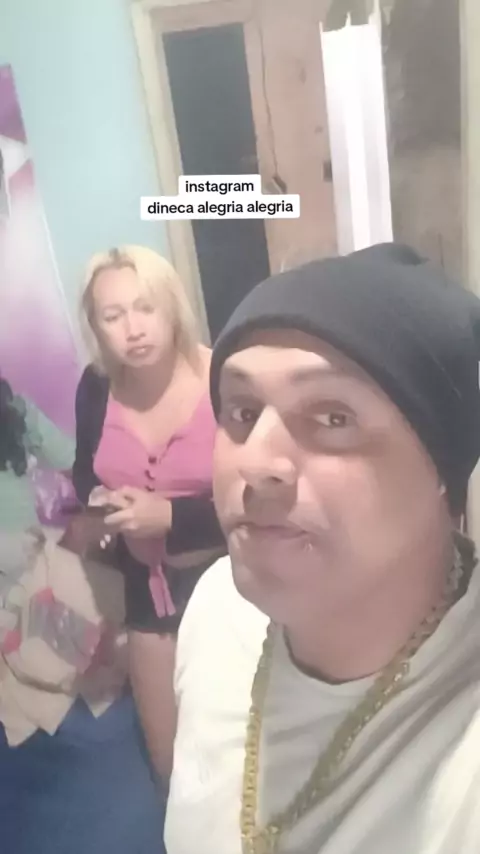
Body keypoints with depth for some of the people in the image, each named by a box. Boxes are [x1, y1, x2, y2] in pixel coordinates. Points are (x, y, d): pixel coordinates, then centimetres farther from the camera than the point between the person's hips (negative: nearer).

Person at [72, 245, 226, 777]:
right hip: (150, 585, 4)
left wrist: (169, 515, -27)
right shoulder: (97, 387, -9)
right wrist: (97, 501, -11)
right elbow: (86, 471, 10)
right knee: (166, 753, 22)